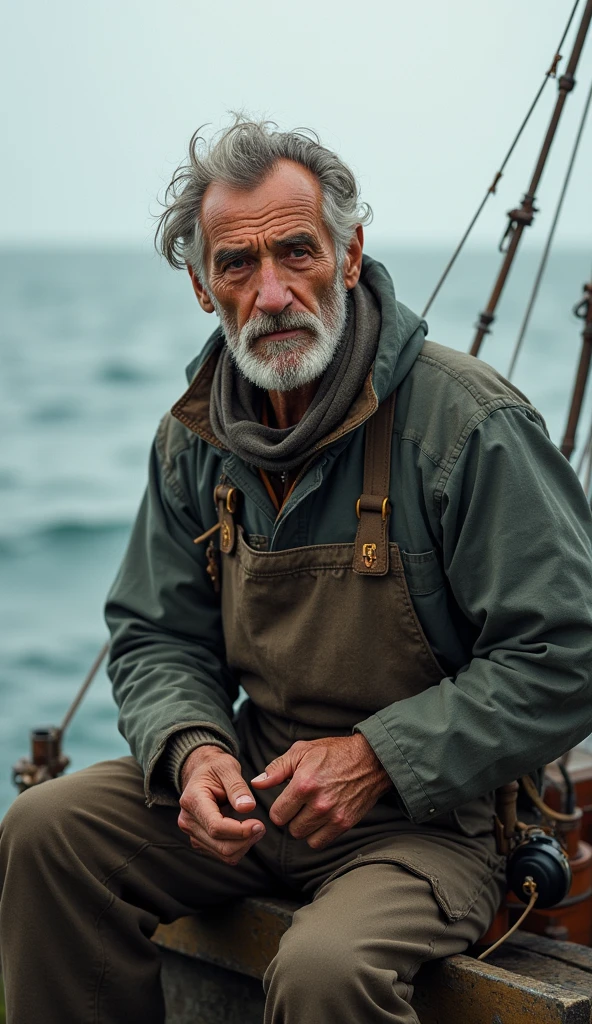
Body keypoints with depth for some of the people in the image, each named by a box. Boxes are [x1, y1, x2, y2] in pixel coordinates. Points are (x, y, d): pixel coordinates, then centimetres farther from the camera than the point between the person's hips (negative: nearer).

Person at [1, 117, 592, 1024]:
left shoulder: (470, 422, -17)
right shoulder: (194, 438, 3)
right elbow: (158, 637, 11)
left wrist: (379, 759, -20)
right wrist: (190, 749, -12)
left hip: (437, 806, -6)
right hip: (262, 781, 6)